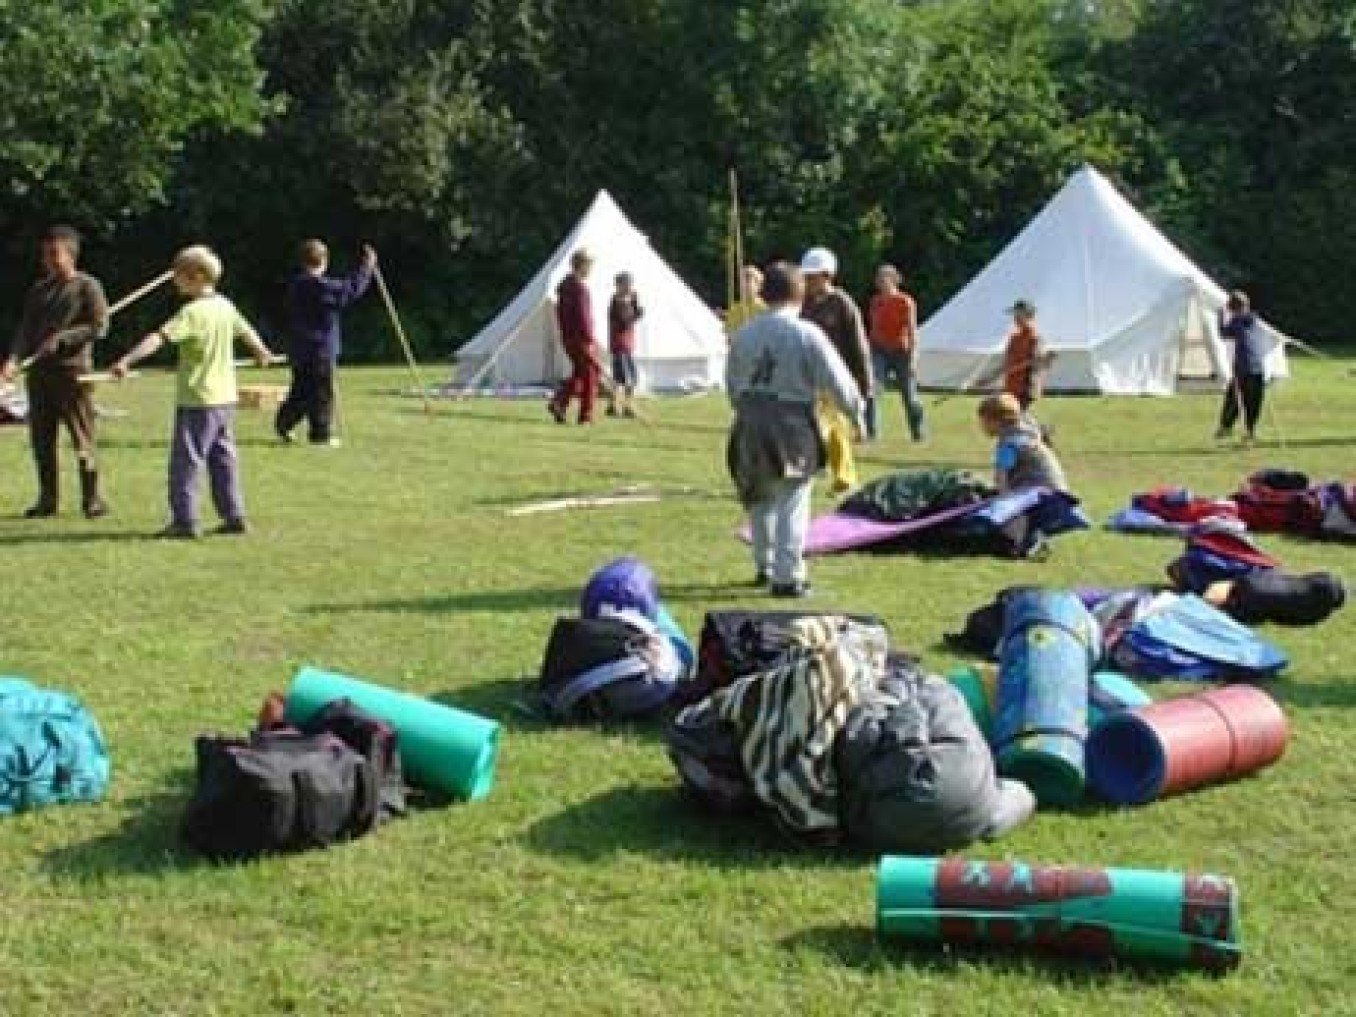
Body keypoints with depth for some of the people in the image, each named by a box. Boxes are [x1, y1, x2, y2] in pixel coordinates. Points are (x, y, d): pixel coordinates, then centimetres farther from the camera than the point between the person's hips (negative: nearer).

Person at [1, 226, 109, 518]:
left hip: (73, 370, -6)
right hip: (39, 371, 6)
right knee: (41, 438, 6)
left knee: (82, 438, -4)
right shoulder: (39, 290, 15)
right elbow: (25, 329, 9)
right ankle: (48, 498, 15)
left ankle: (92, 499, 3)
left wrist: (61, 339, -14)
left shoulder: (87, 286, -1)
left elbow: (99, 326, -8)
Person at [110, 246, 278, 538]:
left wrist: (127, 360, -37)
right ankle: (234, 516, 17)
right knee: (224, 459, 14)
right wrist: (262, 352, 47)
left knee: (185, 461, -1)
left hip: (197, 399, -8)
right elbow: (246, 331, 26)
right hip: (225, 397, 8)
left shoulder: (192, 312, -16)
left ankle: (185, 520, -1)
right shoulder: (225, 306, 7)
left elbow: (159, 337, -28)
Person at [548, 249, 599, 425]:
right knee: (590, 376, 3)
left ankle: (559, 402, -1)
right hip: (582, 338, -9)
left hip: (567, 338, 9)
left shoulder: (563, 285, 11)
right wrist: (590, 340, -20)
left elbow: (560, 312, 18)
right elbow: (583, 316, -23)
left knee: (578, 374, 17)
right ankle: (586, 415, 5)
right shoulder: (580, 287, -18)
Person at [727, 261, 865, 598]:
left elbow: (732, 384, 14)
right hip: (793, 428, -5)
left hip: (750, 426, 5)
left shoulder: (744, 334, 4)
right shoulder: (807, 334, -11)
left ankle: (765, 565, 33)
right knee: (791, 503, 1)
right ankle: (787, 576, 0)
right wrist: (857, 410, 6)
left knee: (760, 499, 21)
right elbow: (837, 382, -9)